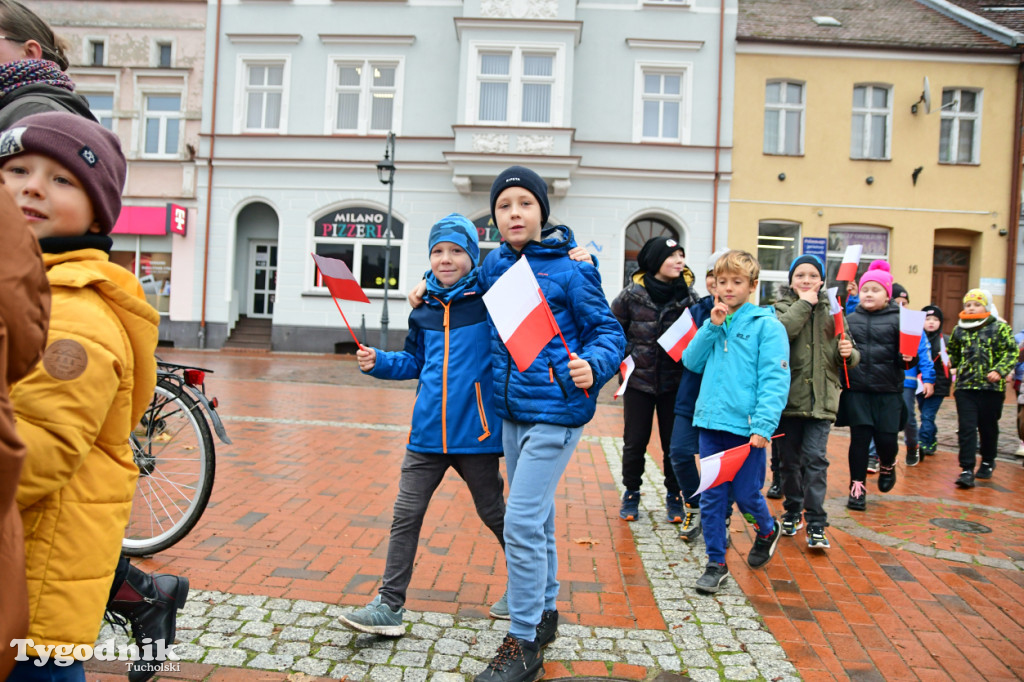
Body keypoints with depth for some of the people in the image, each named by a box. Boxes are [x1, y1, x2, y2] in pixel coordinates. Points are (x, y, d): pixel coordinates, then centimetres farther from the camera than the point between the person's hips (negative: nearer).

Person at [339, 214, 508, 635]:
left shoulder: (490, 300, -6)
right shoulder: (424, 308, 9)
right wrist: (377, 362, 4)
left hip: (475, 431, -4)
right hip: (427, 433, 4)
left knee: (494, 514, 12)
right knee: (406, 515, 4)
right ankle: (389, 606, 16)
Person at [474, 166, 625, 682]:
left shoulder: (570, 268, -11)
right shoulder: (494, 266, 6)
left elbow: (609, 331, -9)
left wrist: (594, 365, -28)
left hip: (555, 411, -7)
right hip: (512, 410, 7)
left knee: (522, 523, -8)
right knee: (535, 518, 19)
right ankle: (544, 612, 38)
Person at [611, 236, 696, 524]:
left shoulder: (688, 297, -3)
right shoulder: (631, 295, -7)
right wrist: (627, 356, -2)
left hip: (674, 383, 1)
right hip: (638, 380, -1)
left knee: (674, 443, 8)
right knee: (635, 442, 7)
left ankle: (674, 495, 27)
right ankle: (631, 493, 27)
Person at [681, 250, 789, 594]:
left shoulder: (767, 325, -5)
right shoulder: (713, 323, 13)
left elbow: (775, 379, -11)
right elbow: (691, 362, 6)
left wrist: (763, 425, -19)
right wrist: (711, 327, -4)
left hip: (745, 426, -4)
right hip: (711, 423, 5)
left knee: (745, 494, 8)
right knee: (711, 496, 8)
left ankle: (768, 530, 41)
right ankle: (716, 563, 21)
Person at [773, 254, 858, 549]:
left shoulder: (831, 310, 10)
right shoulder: (783, 307, 3)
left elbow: (849, 359, 14)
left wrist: (848, 353, -8)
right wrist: (803, 304, -14)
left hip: (821, 399, 0)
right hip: (789, 397, 0)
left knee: (815, 458, -7)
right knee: (790, 459, 11)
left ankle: (816, 525, 0)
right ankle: (792, 511, 30)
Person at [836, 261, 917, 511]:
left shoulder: (898, 320, 1)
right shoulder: (850, 319, 8)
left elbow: (904, 357, -2)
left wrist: (908, 358, -22)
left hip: (888, 390, -1)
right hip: (857, 390, 1)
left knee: (887, 438, -2)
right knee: (859, 438, 2)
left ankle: (887, 465, 33)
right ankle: (857, 486, 16)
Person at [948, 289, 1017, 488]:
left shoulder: (1000, 328, -1)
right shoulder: (959, 330, 9)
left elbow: (1011, 353, -5)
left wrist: (999, 370, -17)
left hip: (991, 387, -2)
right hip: (964, 387, 2)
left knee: (988, 427, 12)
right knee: (966, 428, -5)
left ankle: (987, 463, 33)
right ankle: (967, 470, -5)